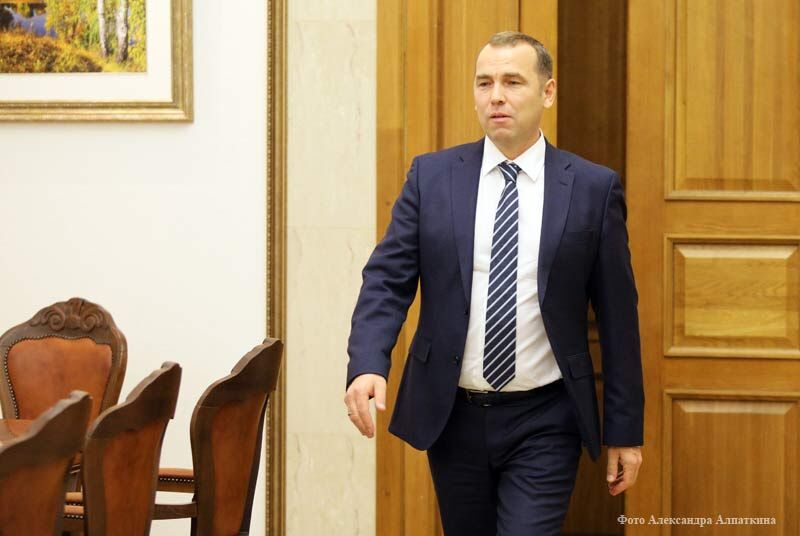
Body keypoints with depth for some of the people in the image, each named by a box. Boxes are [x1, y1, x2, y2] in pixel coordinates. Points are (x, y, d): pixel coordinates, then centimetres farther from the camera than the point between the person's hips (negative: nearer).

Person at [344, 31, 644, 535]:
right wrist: (368, 365, -21)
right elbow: (387, 279, -2)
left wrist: (626, 431, 1)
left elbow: (617, 313, 0)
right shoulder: (432, 176, 2)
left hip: (543, 424, -2)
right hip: (452, 417, 2)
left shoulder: (594, 188, -3)